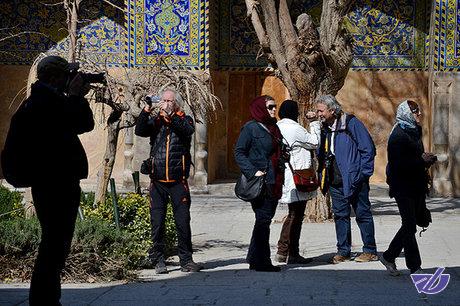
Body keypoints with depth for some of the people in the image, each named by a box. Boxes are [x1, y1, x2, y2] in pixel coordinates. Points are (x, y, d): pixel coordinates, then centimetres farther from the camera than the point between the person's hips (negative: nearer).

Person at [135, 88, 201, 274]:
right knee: (157, 222, 3)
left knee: (183, 222, -1)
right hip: (157, 182, 2)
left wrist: (171, 115, -26)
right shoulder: (155, 121, 11)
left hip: (178, 181, -1)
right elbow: (139, 131, -7)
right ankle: (158, 260, 11)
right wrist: (147, 110, -18)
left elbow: (189, 130, -16)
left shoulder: (184, 120, 7)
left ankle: (186, 260, 7)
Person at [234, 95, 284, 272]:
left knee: (266, 219, 10)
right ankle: (261, 261, 0)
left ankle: (254, 259, 19)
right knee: (263, 219, -6)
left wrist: (280, 177, 15)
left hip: (273, 183, 8)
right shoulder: (250, 128, -7)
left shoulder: (274, 128, 17)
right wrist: (253, 172, -20)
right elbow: (239, 153, -11)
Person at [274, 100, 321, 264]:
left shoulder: (277, 127, 10)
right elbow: (315, 142, -5)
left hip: (286, 180, 9)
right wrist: (314, 123, 2)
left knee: (293, 215, 17)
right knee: (296, 216, -1)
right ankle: (292, 254, 4)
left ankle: (282, 251, 18)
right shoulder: (294, 128, -16)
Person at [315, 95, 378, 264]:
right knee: (340, 215, 9)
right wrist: (322, 174, 6)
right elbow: (320, 153, 19)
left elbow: (368, 148, -10)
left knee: (363, 214, 3)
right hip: (335, 181, 6)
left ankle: (370, 251, 10)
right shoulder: (324, 129, 10)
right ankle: (343, 251, 17)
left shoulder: (352, 123, -10)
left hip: (354, 179, -6)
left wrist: (363, 173, -13)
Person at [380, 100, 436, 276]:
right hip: (403, 187, -9)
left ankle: (388, 257, 23)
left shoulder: (414, 131, 15)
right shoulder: (398, 135, -13)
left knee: (409, 225, 11)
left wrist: (426, 159, 5)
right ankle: (415, 267, -2)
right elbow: (398, 163, -21)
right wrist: (421, 161, -20)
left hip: (416, 186, 9)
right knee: (410, 226, -6)